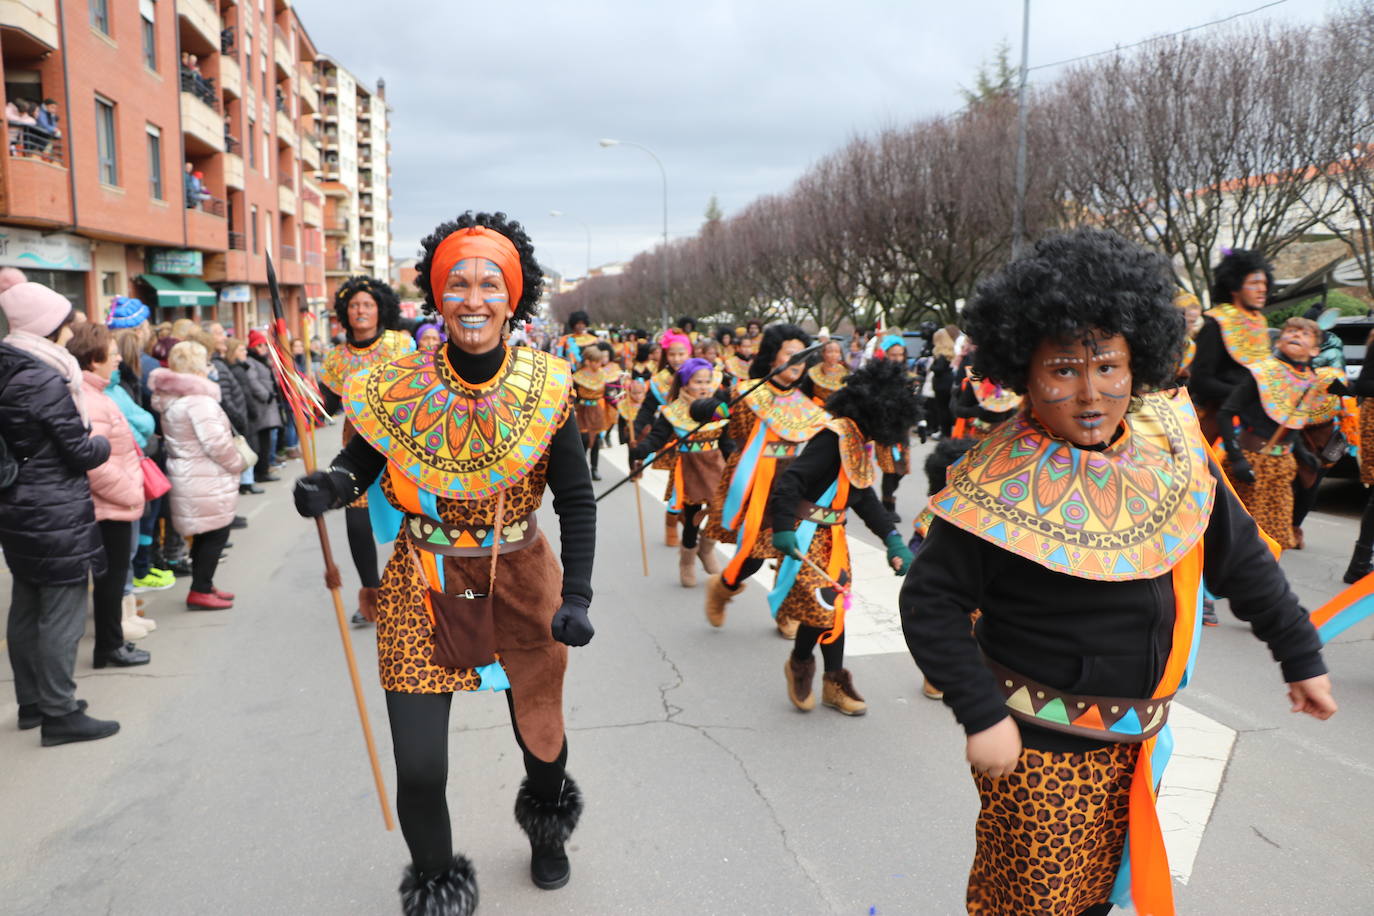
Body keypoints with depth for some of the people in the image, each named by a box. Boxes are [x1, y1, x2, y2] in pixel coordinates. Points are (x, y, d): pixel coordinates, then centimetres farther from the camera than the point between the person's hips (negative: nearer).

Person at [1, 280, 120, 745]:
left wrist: (84, 436, 10)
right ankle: (60, 714, 4)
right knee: (63, 612, -2)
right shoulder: (46, 382, -18)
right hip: (57, 515, -9)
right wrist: (104, 443, 5)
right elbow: (81, 452, -14)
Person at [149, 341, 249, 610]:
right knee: (216, 533, -1)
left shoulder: (170, 398, 13)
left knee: (205, 534, 18)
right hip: (206, 479, -10)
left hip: (186, 474, 10)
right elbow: (216, 442, -22)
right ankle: (200, 591, 2)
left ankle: (203, 586, 26)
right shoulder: (198, 398, -19)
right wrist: (239, 463, -6)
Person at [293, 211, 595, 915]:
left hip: (521, 583, 1)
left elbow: (577, 501, -7)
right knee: (419, 770, -4)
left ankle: (548, 829, 54)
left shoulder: (545, 387, -11)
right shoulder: (398, 386, -11)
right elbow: (359, 462, 1)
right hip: (422, 590, 0)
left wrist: (577, 596, -17)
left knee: (540, 737, 17)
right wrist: (330, 487, -23)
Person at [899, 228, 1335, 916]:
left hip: (1137, 732, 6)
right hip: (1037, 743, -6)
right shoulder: (1002, 484, -22)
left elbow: (1243, 560, 7)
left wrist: (1302, 658, 13)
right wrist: (981, 714, -22)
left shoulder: (1172, 452, -5)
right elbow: (931, 602, -18)